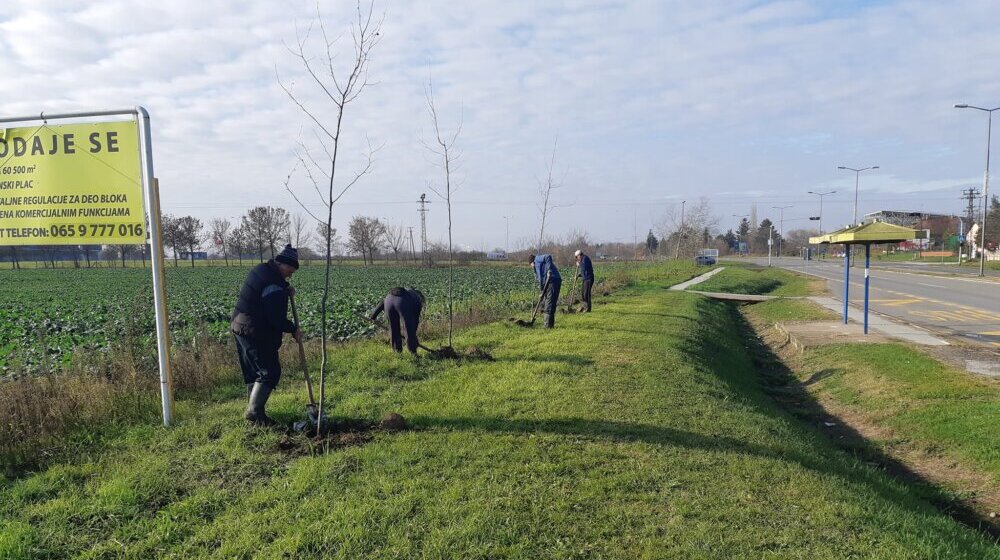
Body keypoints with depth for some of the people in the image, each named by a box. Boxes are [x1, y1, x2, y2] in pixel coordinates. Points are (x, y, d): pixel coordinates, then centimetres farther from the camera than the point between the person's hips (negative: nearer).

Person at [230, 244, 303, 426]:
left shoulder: (260, 270, 7)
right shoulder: (274, 285, -23)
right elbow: (276, 318, -23)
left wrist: (286, 292, 3)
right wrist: (293, 329, -8)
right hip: (257, 334, -10)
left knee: (252, 373, 16)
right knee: (269, 372, -6)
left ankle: (253, 409, 22)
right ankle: (254, 411, -6)